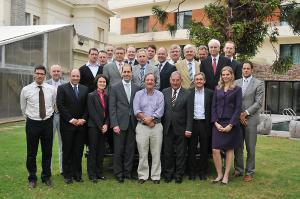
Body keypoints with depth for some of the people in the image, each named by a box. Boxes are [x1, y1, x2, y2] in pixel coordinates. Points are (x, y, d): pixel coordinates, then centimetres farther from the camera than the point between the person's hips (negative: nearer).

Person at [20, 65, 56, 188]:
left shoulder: (51, 89, -2)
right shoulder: (26, 90, -5)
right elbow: (23, 108, 8)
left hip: (47, 123, 2)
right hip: (32, 123, -1)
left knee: (47, 152, 11)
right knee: (31, 153, 8)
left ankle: (46, 177, 27)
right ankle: (32, 178, 24)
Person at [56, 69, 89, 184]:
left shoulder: (85, 89, 11)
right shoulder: (62, 88, 0)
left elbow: (87, 106, 8)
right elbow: (60, 105, -7)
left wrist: (83, 119, -5)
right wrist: (71, 119, -11)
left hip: (81, 124, 3)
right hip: (67, 124, -3)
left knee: (79, 151, 6)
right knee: (67, 151, 4)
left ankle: (77, 174, 16)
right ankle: (67, 175, 14)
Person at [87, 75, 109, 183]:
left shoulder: (106, 96, 11)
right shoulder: (91, 95, -4)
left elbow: (107, 113, 11)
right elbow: (92, 113, -10)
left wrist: (106, 124, -4)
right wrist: (100, 126, -12)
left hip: (104, 127, 5)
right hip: (94, 126, -5)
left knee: (101, 151, 9)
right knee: (93, 151, 1)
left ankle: (99, 173, 18)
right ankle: (92, 175, 9)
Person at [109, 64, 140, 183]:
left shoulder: (137, 88, 8)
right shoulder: (115, 88, 1)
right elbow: (112, 108, -3)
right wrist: (114, 124, -11)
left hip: (132, 124, 3)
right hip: (120, 123, -2)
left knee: (130, 149, 8)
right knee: (118, 150, 3)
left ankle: (128, 172, 20)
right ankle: (118, 173, 16)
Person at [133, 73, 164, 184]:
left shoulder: (159, 95, 10)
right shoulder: (139, 94, 10)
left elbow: (160, 111, -3)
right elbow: (136, 110, -2)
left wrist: (150, 118, -14)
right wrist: (145, 120, -11)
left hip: (157, 126, 0)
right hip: (142, 126, 0)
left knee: (156, 153, 2)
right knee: (142, 153, 1)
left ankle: (156, 176, 11)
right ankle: (142, 176, 11)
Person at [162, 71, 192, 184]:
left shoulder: (187, 94, -2)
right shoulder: (164, 92, 6)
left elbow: (189, 113, -5)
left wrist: (188, 128, -10)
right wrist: (161, 125, 0)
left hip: (180, 128, -2)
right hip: (167, 128, 2)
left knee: (180, 153, 7)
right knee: (168, 152, 11)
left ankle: (179, 175, 20)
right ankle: (168, 174, 24)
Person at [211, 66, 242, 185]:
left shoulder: (237, 89, 2)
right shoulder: (217, 89, 10)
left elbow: (238, 108, -4)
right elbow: (213, 107, 7)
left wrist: (231, 124, -12)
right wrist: (216, 122, -6)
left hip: (231, 123, -2)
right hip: (218, 123, 2)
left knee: (229, 149, 6)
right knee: (215, 150, -5)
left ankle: (226, 175, 15)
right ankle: (219, 174, 10)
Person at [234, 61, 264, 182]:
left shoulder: (258, 84, 1)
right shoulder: (236, 83, 10)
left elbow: (259, 102, -5)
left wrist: (245, 113, -12)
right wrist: (238, 115, -4)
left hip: (250, 119, -3)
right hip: (237, 118, 3)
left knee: (250, 148, 3)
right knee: (237, 147, 8)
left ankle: (249, 172, 14)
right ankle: (238, 170, 21)